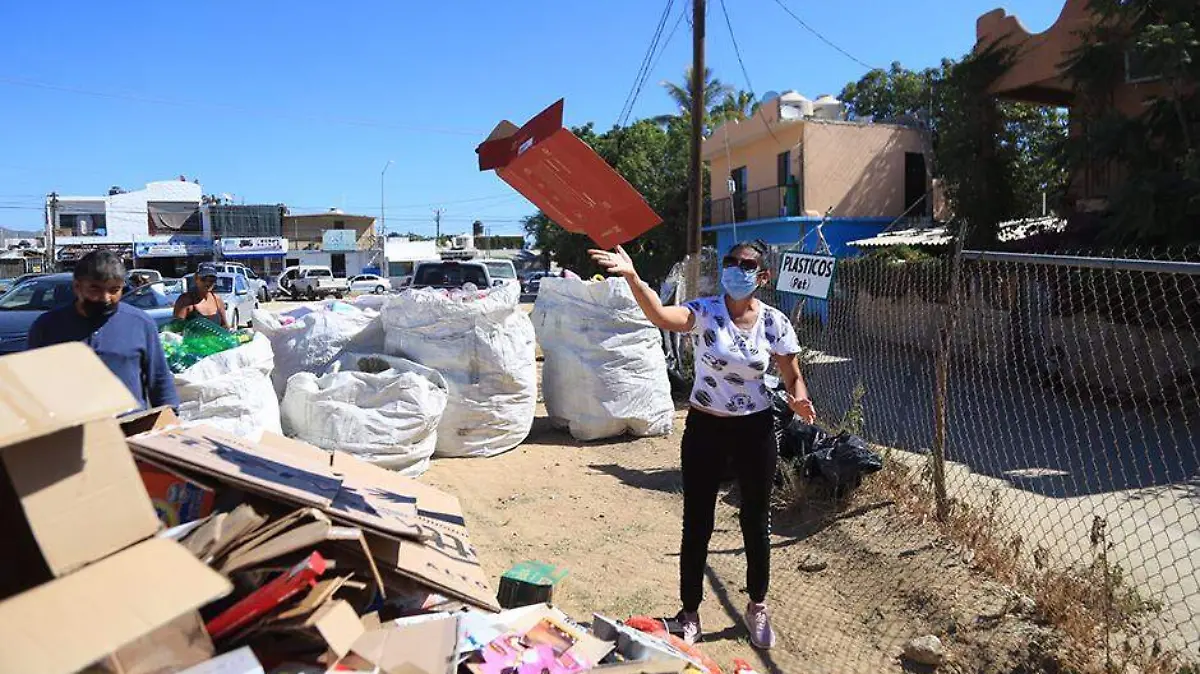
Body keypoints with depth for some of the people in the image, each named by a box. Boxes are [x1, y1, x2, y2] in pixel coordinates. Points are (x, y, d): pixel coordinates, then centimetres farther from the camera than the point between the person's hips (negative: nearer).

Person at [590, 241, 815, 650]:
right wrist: (632, 278, -49)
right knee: (697, 525, 7)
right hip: (705, 428, -1)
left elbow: (793, 377, 3)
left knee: (756, 522, 14)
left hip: (755, 430, 2)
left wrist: (799, 400, -20)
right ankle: (690, 612, 26)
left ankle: (758, 607, 37)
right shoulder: (705, 312, -12)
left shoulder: (775, 323, -6)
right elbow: (662, 316, -33)